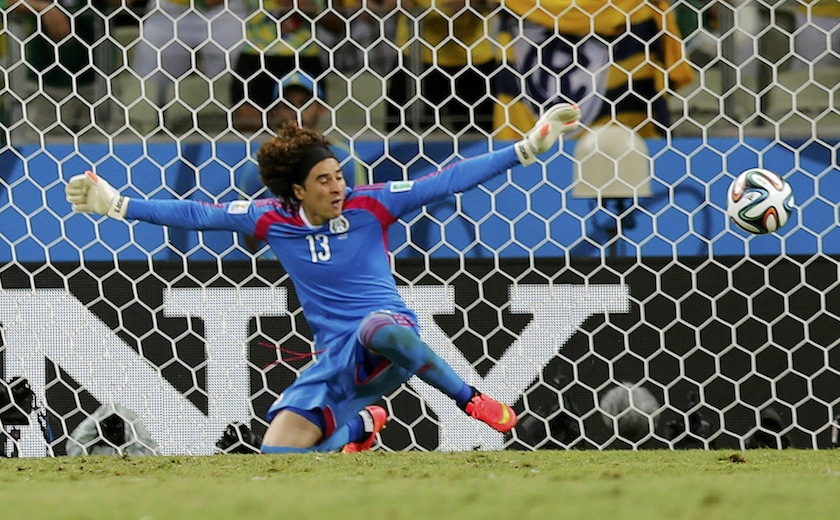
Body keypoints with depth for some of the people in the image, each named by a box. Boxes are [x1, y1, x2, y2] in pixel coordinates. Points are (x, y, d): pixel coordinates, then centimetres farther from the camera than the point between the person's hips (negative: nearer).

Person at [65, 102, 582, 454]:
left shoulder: (369, 204, -4)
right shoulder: (273, 219, 3)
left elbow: (447, 181, -6)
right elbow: (196, 214, 7)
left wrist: (529, 146, -10)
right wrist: (115, 204, 2)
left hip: (389, 331, -4)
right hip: (335, 360, 4)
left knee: (379, 328, -43)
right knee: (275, 455, -12)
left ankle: (473, 400, -22)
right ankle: (359, 424, 18)